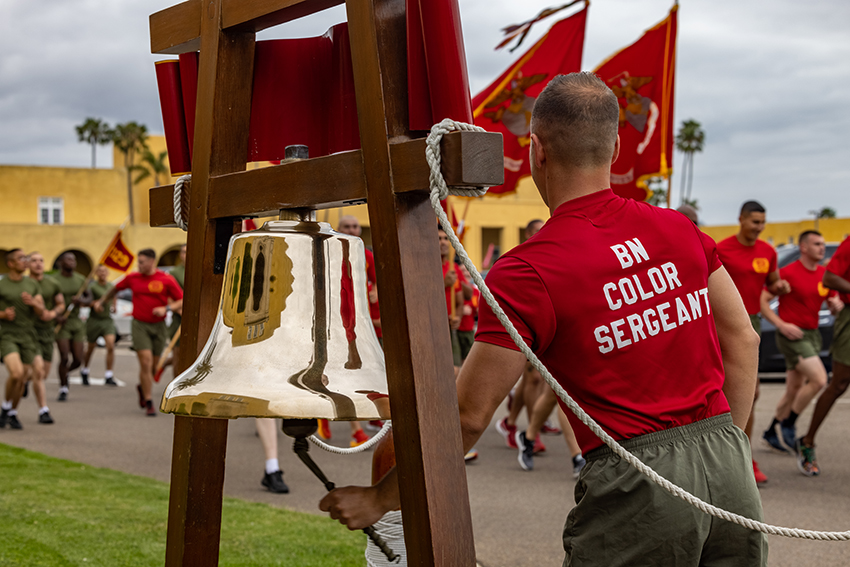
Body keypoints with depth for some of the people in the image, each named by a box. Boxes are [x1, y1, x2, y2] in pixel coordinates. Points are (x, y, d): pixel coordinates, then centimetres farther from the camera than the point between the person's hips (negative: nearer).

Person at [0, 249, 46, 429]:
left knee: (22, 378, 7)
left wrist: (33, 303, -15)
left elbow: (41, 311, 5)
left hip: (28, 336, 4)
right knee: (16, 373, -23)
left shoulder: (32, 284, 8)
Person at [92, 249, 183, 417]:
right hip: (140, 325, -1)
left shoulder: (166, 280, -4)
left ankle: (142, 387, 42)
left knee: (153, 365, 9)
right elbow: (115, 289, 22)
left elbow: (181, 302, -3)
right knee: (146, 363, -13)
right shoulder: (132, 278, 3)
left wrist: (166, 308, -18)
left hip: (158, 326, 1)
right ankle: (148, 403, -5)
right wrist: (101, 302, 24)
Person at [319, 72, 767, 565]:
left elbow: (469, 415, -10)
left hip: (636, 484, -6)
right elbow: (742, 340, 14)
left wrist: (379, 499, 0)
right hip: (730, 468, 6)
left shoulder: (527, 273, -11)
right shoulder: (677, 229, 7)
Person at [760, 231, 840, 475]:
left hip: (812, 334, 7)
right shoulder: (788, 272, -12)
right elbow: (763, 301, -11)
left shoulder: (825, 274, 8)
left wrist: (836, 305, -8)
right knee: (819, 379, -22)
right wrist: (781, 324, -21)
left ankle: (771, 431, 33)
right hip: (792, 334, -7)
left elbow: (834, 303, 17)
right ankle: (788, 424, -5)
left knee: (795, 390, 15)